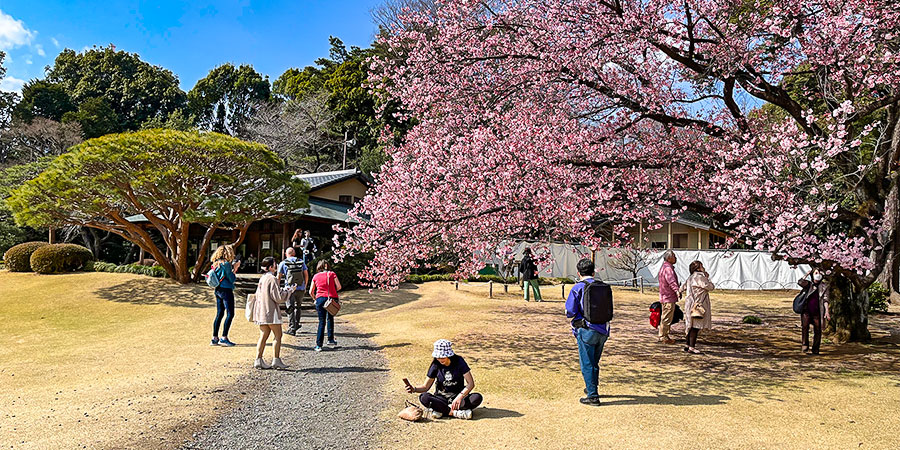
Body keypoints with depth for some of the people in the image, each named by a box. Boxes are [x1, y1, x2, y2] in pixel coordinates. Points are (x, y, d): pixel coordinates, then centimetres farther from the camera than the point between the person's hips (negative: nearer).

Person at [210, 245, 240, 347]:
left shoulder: (216, 264, 12)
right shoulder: (226, 264, -13)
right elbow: (231, 279, -12)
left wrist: (233, 268, 15)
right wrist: (234, 270, 3)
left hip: (218, 290, 9)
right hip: (226, 290, -9)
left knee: (219, 314, 11)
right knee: (230, 314, -4)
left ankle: (214, 338, 12)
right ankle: (224, 338, -7)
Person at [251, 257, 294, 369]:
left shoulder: (262, 278, 12)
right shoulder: (272, 279, -15)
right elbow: (278, 297, -17)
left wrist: (284, 290, 19)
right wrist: (290, 290, -3)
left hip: (261, 312, 8)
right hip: (271, 312, -8)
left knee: (263, 336, 10)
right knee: (278, 336, 1)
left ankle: (258, 360, 8)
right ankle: (277, 360, 3)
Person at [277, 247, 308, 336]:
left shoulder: (283, 263, 1)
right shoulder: (301, 262, 8)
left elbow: (278, 277, 1)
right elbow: (306, 275, 8)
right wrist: (305, 286, 19)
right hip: (301, 289, 3)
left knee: (290, 309, 2)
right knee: (298, 306, 22)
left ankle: (292, 329, -3)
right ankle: (296, 324, 31)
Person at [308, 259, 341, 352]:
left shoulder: (315, 276, 9)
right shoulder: (332, 274, 4)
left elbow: (311, 291, 10)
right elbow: (339, 286, -3)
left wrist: (315, 298, 27)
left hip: (320, 299, 1)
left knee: (321, 322, 3)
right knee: (330, 319, 19)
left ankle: (319, 345, -2)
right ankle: (330, 340, 20)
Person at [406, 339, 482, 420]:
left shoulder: (459, 361, -9)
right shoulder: (436, 364, -5)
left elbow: (471, 383, -13)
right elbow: (426, 387, 0)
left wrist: (460, 396, -29)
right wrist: (414, 389, -21)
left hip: (458, 397, 0)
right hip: (441, 398, 1)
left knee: (477, 398, -30)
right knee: (424, 397, -29)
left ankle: (440, 411, -30)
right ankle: (456, 412, -31)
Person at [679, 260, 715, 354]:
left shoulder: (690, 277, 14)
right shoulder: (699, 277, -15)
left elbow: (683, 287, 25)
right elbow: (711, 287, -11)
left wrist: (680, 291, 46)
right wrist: (707, 278, 3)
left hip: (691, 303, 10)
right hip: (698, 303, -10)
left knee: (691, 326, 15)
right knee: (696, 326, -8)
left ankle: (688, 345, 20)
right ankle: (691, 347, -9)